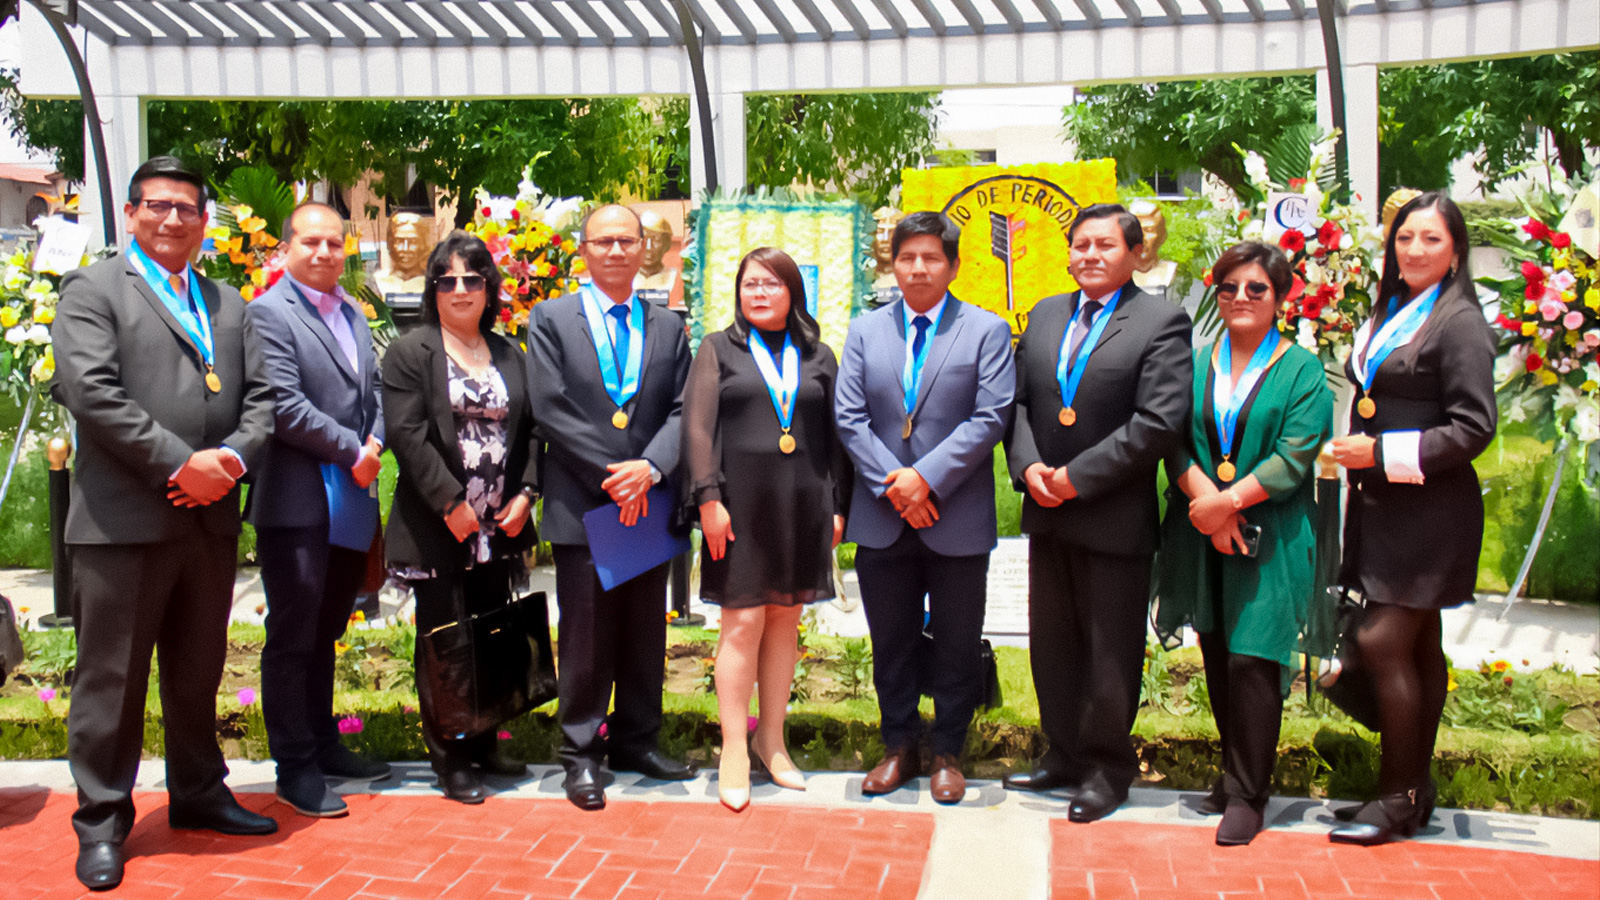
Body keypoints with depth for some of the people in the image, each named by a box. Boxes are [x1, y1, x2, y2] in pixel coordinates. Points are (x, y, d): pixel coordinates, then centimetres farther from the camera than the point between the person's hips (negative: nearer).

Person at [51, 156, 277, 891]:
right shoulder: (92, 289, 1)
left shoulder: (228, 303, 18)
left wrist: (230, 458, -9)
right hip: (123, 520, -5)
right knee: (111, 679, 3)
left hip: (211, 517, 5)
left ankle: (198, 795, 30)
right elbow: (91, 390, -13)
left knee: (198, 674, 16)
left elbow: (260, 396, 11)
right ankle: (101, 823, 15)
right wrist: (178, 464, -17)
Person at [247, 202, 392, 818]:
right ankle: (294, 767, 12)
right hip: (297, 505, -7)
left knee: (324, 633, 18)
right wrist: (352, 451, -13)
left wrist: (375, 444, -2)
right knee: (292, 639, 3)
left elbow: (373, 389, 16)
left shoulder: (352, 314, 15)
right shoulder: (269, 313, -9)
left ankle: (322, 743, 31)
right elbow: (285, 405, -18)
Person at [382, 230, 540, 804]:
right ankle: (448, 758, 14)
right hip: (437, 528, -4)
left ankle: (484, 746, 23)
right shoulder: (410, 352, 0)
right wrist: (451, 502, -15)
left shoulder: (510, 356, 14)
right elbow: (407, 435, -10)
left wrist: (525, 494, -2)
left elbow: (531, 430, 12)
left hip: (499, 527, 4)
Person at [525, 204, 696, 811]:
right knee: (585, 636, 2)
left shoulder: (668, 327, 12)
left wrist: (649, 469, -14)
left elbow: (682, 411, 3)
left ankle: (636, 741, 25)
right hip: (582, 505, -3)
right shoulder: (550, 320, 2)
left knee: (646, 633, 11)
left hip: (650, 504, 3)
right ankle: (581, 755, 15)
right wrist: (612, 476, -13)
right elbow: (551, 410, -7)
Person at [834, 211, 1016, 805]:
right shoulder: (865, 331, 9)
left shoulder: (987, 332, 1)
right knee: (891, 643, 12)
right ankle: (899, 747, 28)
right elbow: (849, 417, 1)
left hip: (957, 519, -2)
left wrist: (927, 477, -17)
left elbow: (989, 419, -9)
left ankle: (948, 754, 24)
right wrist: (891, 484, -11)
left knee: (956, 645, 8)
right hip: (882, 518, 2)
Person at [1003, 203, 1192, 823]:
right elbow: (1017, 400, 11)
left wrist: (1076, 476, -17)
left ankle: (1107, 766, 21)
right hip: (1048, 513, 6)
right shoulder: (1045, 316, 12)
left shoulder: (1162, 322, -7)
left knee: (1111, 651, 6)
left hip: (1116, 517, -6)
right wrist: (1028, 466, -8)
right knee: (1051, 643, 15)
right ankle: (1064, 753, 30)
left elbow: (1159, 421, -16)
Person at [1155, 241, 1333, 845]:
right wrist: (1205, 500, -13)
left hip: (1268, 539, -3)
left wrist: (1229, 501, -16)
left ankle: (1247, 795, 6)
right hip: (1203, 536, 3)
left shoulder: (1302, 370, 2)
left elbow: (1294, 457, -8)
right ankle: (1235, 773, 24)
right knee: (1218, 660, 8)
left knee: (1251, 661, -6)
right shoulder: (1196, 365, 11)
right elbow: (1175, 441, 3)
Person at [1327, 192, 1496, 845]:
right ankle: (1416, 785, 22)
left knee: (1383, 642, -9)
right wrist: (1354, 451, 9)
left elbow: (1473, 428, -15)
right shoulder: (1389, 316, 14)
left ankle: (1400, 798, 4)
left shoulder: (1459, 322, -10)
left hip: (1428, 509, -8)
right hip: (1382, 505, 8)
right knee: (1416, 646, 13)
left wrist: (1382, 453, -18)